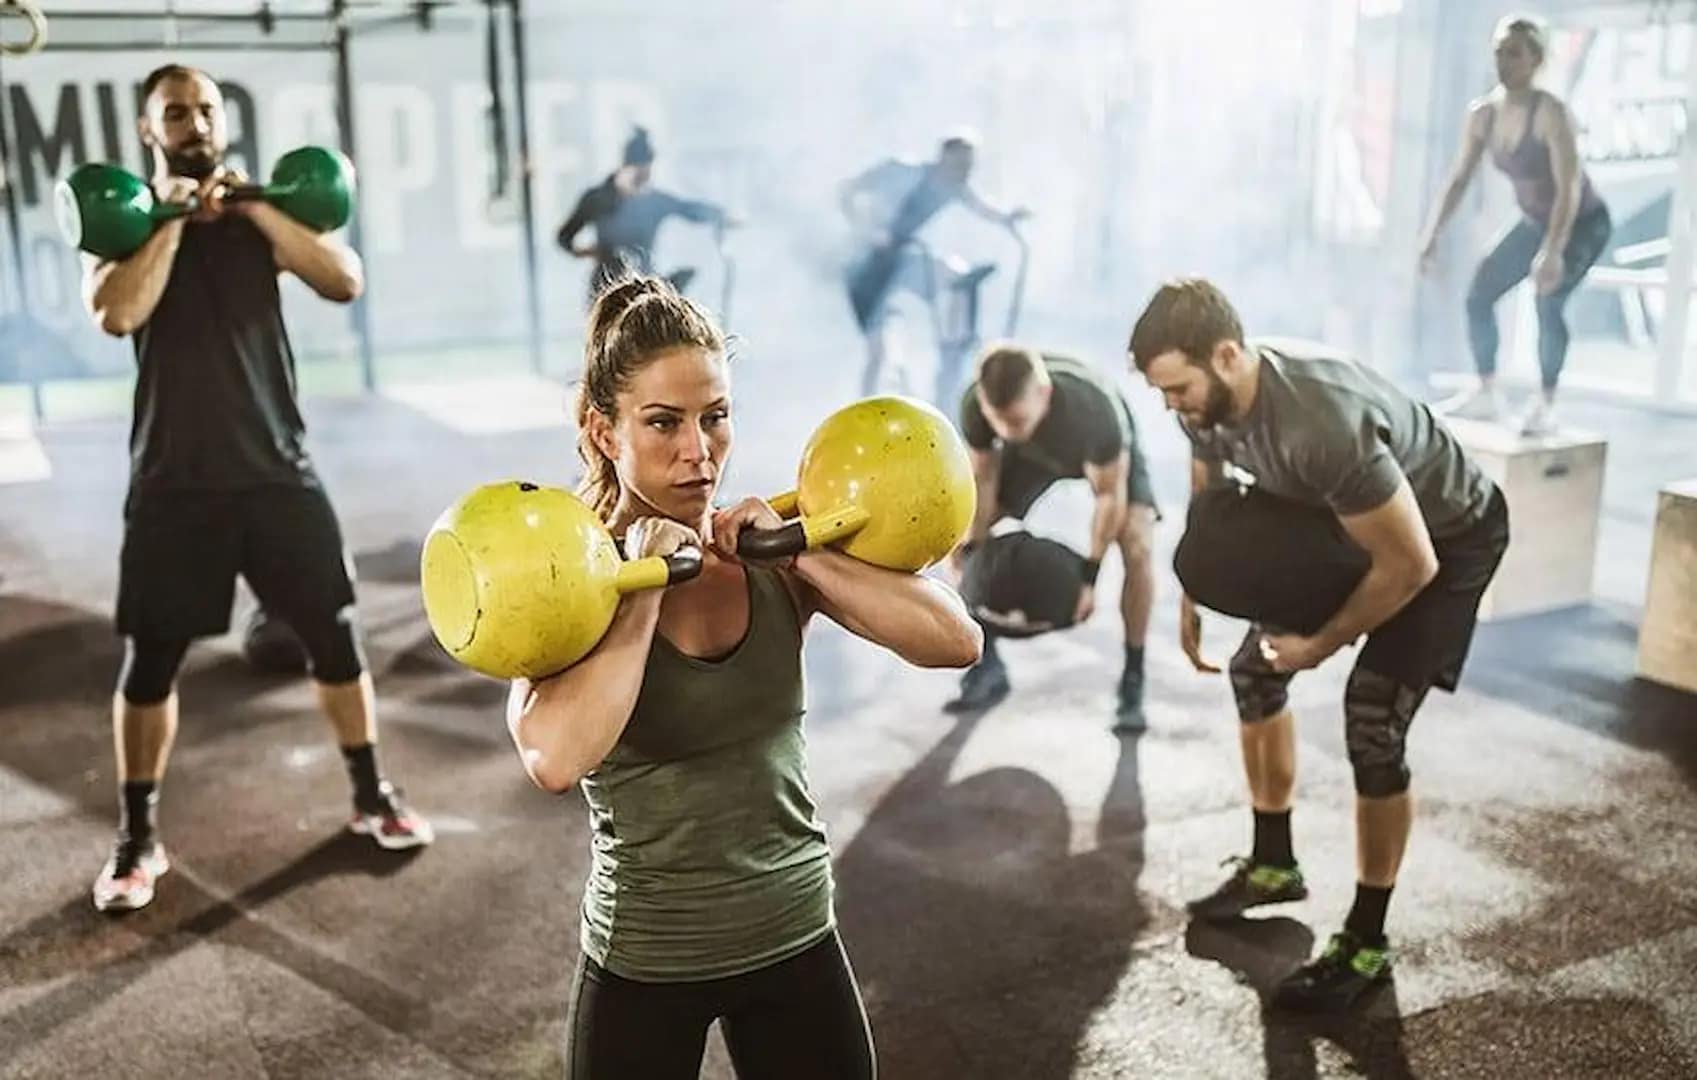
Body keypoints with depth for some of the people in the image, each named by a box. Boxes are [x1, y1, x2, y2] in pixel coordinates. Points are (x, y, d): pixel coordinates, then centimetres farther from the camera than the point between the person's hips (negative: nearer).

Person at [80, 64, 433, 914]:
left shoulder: (260, 215, 7)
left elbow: (346, 282, -10)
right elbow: (116, 314, -17)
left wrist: (253, 208, -14)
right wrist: (170, 218, -14)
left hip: (276, 469, 1)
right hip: (174, 482, -1)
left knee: (333, 635, 6)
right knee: (150, 660, 5)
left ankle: (371, 797, 24)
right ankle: (137, 839, 20)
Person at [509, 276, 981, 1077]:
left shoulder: (772, 555, -5)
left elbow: (955, 641, -15)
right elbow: (554, 760, -31)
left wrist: (799, 555, -20)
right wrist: (643, 585, -25)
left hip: (795, 937, 3)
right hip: (643, 961, -2)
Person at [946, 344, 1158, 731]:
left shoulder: (1096, 408, -46)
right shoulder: (974, 404, -37)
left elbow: (1108, 495, -28)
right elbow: (982, 479, -16)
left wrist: (1090, 573, -22)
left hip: (1107, 454, -3)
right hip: (1033, 452, 3)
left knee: (1137, 549, -23)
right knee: (963, 540, -5)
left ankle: (1133, 682, -6)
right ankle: (987, 666, 10)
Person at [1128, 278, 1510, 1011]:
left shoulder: (1322, 423, -43)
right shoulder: (1208, 398, -17)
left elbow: (1410, 564, -34)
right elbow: (1210, 499, 6)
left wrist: (1324, 643, -22)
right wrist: (1193, 599, 1)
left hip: (1448, 536, -8)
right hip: (1348, 521, 8)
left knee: (1372, 724, -15)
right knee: (1254, 669, 9)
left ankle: (1365, 946, 2)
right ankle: (1274, 865, 26)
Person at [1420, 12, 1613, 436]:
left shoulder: (1551, 113, -30)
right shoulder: (1481, 114, -10)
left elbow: (1569, 189, -36)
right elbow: (1459, 179, -2)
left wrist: (1552, 251, -47)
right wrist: (1432, 235, -11)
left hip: (1584, 222, -7)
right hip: (1535, 223, 7)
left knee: (1548, 301, -27)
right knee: (1478, 293, 0)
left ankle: (1546, 405, -13)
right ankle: (1487, 395, 14)